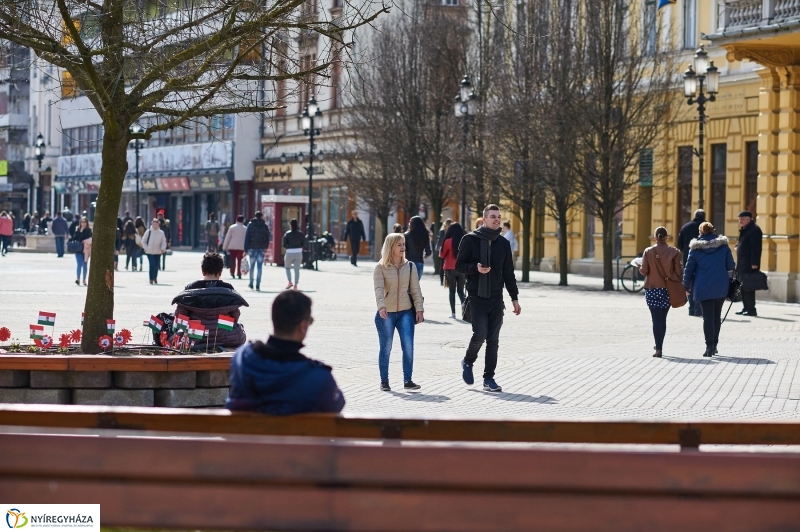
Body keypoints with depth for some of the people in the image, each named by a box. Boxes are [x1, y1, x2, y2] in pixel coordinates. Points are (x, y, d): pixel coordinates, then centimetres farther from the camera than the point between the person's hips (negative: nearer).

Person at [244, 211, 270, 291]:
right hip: (261, 248, 0)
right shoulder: (265, 226, 1)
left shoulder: (250, 225, -1)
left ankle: (251, 284, 22)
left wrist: (246, 249, -2)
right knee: (259, 267, 1)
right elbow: (268, 237, 4)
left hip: (252, 248, 0)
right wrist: (266, 247, 19)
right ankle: (258, 286, -5)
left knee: (252, 266, 14)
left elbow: (247, 237, -4)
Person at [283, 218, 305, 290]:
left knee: (287, 267, 17)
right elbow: (304, 244, 4)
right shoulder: (301, 234, 2)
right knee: (297, 269, 4)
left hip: (289, 253, -2)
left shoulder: (287, 234, -7)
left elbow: (284, 245, -6)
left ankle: (290, 282, 3)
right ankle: (295, 285, 0)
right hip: (299, 253, 2)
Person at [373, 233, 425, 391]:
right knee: (386, 348, 4)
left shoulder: (410, 266, 7)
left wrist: (419, 309, 0)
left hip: (405, 312, 2)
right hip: (386, 313, -2)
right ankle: (384, 381, 14)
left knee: (408, 347, -6)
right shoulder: (380, 267, -3)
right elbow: (378, 288, -15)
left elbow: (415, 289, 7)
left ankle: (407, 380, 1)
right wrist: (381, 306, -30)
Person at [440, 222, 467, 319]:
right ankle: (463, 302, -19)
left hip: (450, 269, -2)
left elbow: (442, 255, 1)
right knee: (460, 290, 12)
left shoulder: (448, 241, -11)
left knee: (452, 290, 7)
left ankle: (453, 312, 4)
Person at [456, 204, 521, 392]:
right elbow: (459, 265, -2)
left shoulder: (503, 243, 10)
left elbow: (508, 273, 13)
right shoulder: (470, 240, -2)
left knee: (493, 340, 2)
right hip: (477, 297, -4)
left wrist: (514, 298, 10)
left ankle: (489, 378, 7)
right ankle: (468, 362, 18)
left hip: (496, 299, 4)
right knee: (480, 334, -11)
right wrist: (475, 268, -21)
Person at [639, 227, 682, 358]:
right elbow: (678, 272, -4)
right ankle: (659, 345, 23)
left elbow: (644, 271, -5)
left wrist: (639, 267, 16)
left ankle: (658, 349, -8)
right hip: (668, 289, 1)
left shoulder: (648, 252, -6)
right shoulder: (674, 252, -5)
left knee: (656, 319, 0)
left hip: (652, 289, -1)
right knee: (662, 318, 17)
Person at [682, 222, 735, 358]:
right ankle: (714, 344, 17)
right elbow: (731, 266, 3)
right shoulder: (723, 246, 1)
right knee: (717, 316, 15)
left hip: (703, 287, -2)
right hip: (721, 287, 2)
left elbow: (689, 268, 0)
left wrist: (686, 285, 11)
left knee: (707, 316, -1)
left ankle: (709, 346, -11)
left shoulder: (695, 248, -3)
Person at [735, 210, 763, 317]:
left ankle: (751, 310, -7)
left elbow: (756, 248, -18)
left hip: (749, 265, -10)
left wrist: (754, 264, -23)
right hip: (743, 264, 10)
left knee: (748, 287, -9)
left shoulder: (754, 230, -12)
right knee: (743, 287, 12)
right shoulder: (744, 230, 19)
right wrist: (738, 264, 17)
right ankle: (746, 308, 18)